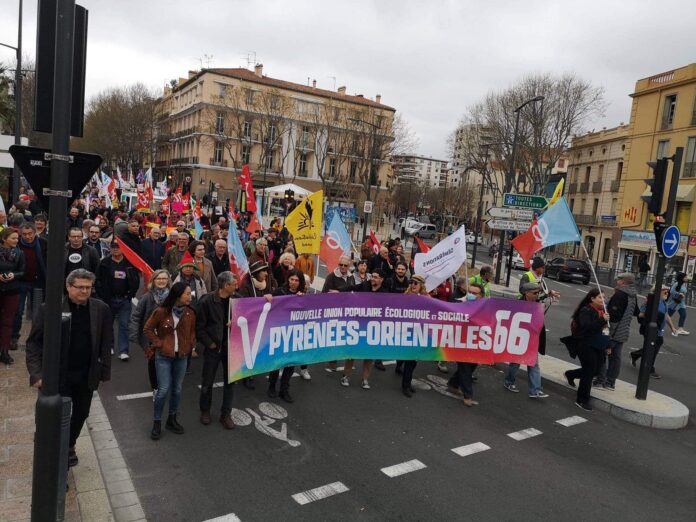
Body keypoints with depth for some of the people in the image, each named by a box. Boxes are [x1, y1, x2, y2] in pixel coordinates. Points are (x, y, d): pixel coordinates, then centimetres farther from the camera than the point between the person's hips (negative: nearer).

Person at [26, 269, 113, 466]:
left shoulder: (101, 309, -5)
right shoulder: (49, 309, -11)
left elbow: (106, 343, 2)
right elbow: (33, 343, -6)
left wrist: (105, 371, 2)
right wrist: (36, 374, -13)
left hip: (87, 376, 3)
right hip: (58, 375, -3)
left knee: (81, 414, 19)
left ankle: (69, 445, 44)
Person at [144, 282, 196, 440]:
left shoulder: (190, 313, -1)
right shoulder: (161, 312, -13)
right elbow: (148, 329, -2)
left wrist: (191, 345, 0)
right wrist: (158, 344, -8)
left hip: (181, 356, 4)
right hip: (163, 356, -4)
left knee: (177, 389, 12)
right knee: (163, 390, -5)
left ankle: (172, 419, 28)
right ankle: (157, 422, 12)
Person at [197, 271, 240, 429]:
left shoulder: (237, 299, -5)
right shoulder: (207, 301, -13)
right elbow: (199, 327, -9)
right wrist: (210, 343, -11)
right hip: (213, 348, -3)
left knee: (230, 381, 10)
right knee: (207, 382, 12)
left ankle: (225, 414, 26)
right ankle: (205, 411, 34)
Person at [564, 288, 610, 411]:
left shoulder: (602, 311, 12)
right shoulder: (585, 311, -13)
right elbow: (586, 327, -27)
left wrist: (607, 345, 21)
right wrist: (602, 320, -34)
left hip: (598, 347, 8)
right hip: (586, 346, -8)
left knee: (595, 370, 13)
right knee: (589, 372, -7)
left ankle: (570, 374, 37)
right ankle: (582, 400, 5)